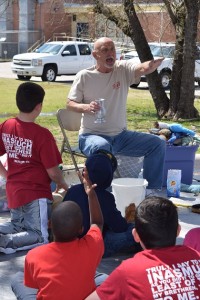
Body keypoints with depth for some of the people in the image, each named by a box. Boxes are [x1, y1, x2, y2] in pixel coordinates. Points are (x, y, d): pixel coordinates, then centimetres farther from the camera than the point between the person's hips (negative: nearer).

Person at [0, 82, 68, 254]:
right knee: (40, 237, 0)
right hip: (36, 193, -7)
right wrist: (63, 184, 6)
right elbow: (53, 171, -14)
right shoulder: (42, 134, -18)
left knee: (17, 226, 27)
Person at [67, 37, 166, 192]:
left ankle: (151, 190, 4)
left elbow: (143, 69, -22)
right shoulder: (84, 76, -5)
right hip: (92, 135, -4)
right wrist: (86, 107, -24)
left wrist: (154, 63, -46)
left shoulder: (123, 69, -1)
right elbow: (70, 103, -2)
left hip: (120, 135, 4)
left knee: (157, 144, -7)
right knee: (102, 147, -39)